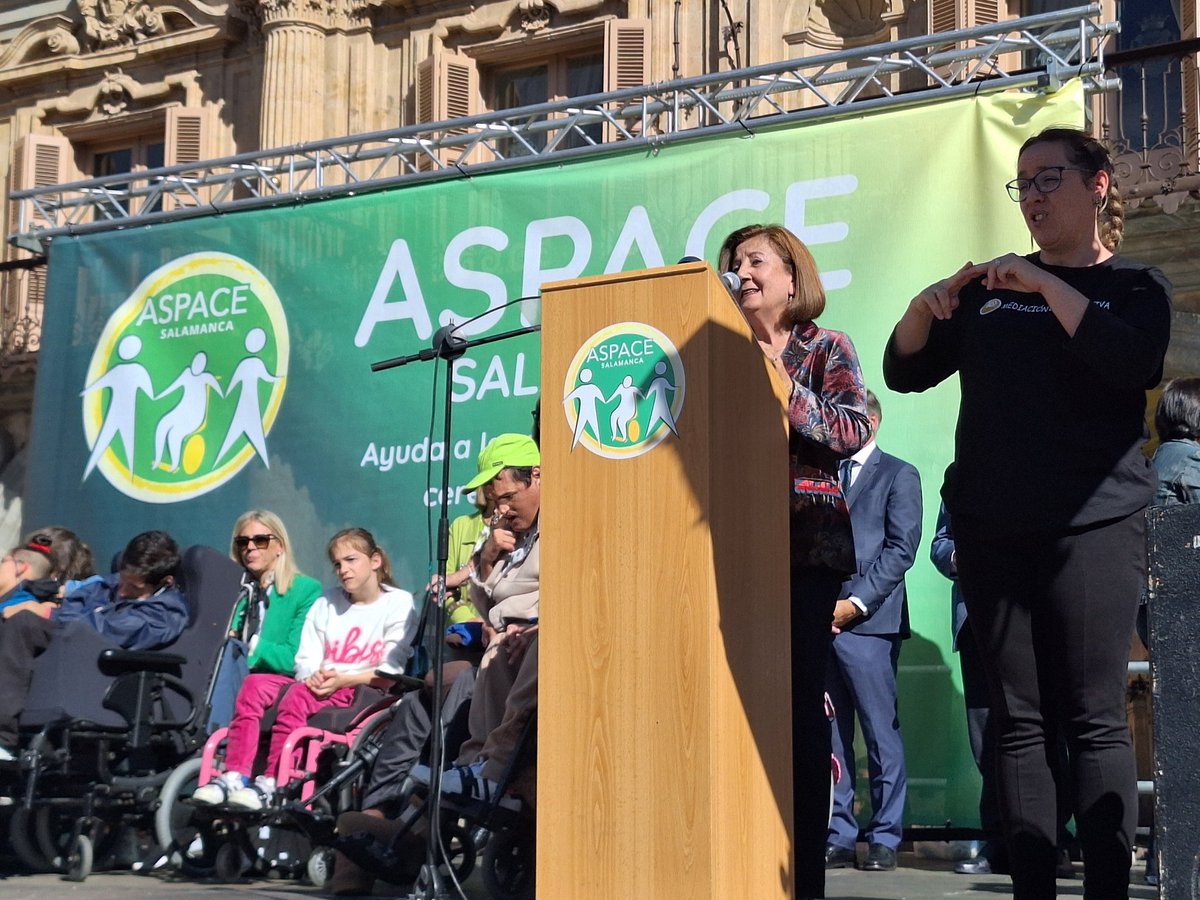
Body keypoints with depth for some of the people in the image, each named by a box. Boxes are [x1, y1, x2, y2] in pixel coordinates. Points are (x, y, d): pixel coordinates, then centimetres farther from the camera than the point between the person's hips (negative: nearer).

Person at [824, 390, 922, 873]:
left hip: (867, 621, -4)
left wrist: (856, 602, -12)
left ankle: (885, 838, 5)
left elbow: (901, 548, -4)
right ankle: (838, 837, 10)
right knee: (829, 737, 5)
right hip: (819, 619, 5)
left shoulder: (898, 474, 6)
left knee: (881, 734, -2)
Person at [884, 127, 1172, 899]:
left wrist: (1048, 285, -15)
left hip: (1093, 525, -3)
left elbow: (1136, 364, -14)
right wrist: (924, 306, -5)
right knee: (1019, 720, 1)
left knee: (1095, 718, -8)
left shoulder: (1134, 284, 7)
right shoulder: (991, 288, 16)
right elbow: (905, 373, 13)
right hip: (992, 531, 3)